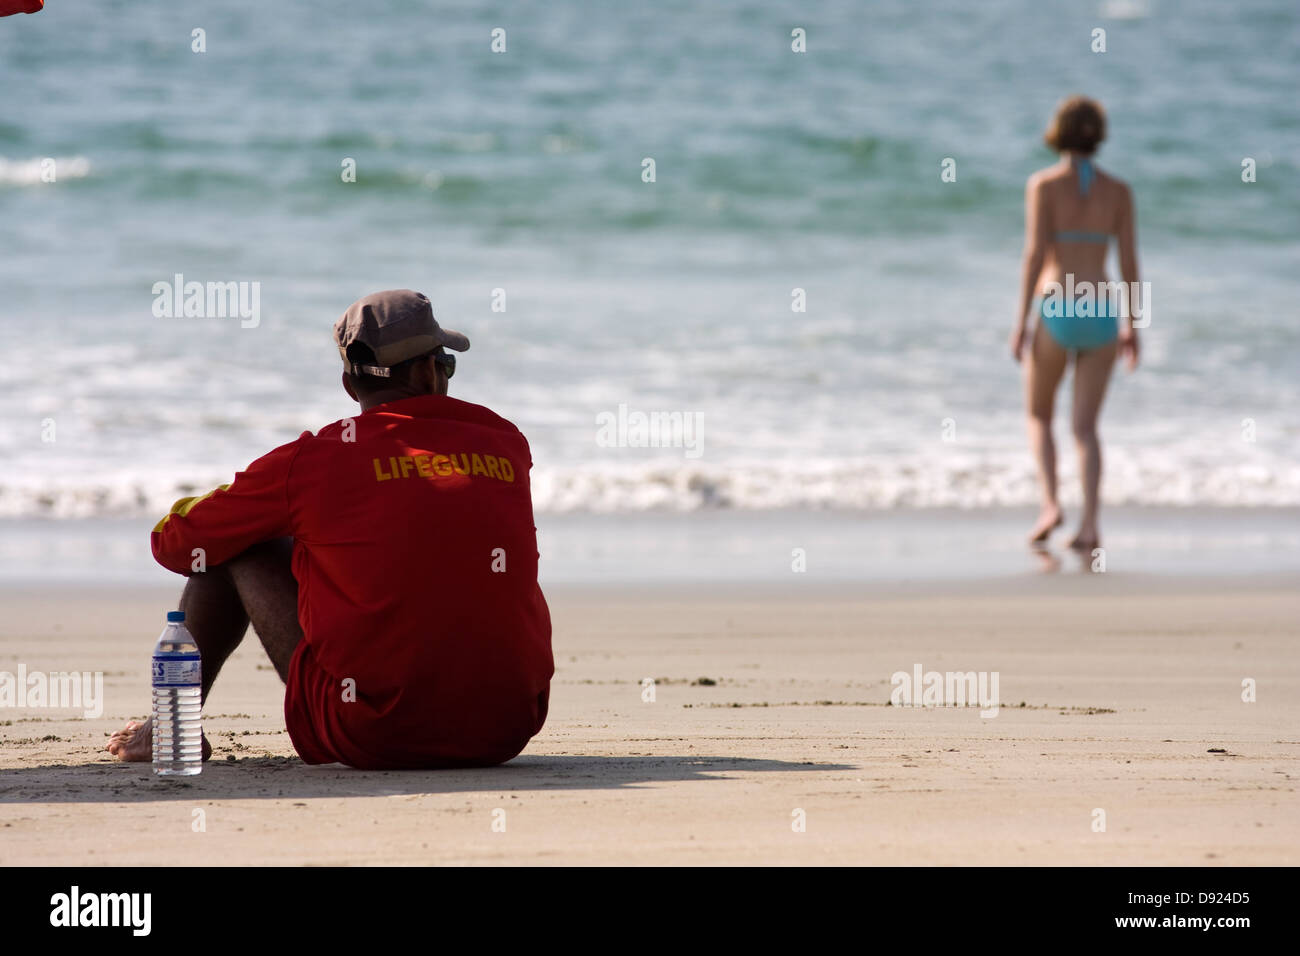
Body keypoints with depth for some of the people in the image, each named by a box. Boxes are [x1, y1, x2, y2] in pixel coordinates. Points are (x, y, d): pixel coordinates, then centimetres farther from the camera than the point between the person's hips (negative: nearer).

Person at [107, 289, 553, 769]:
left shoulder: (314, 459, -4)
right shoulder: (507, 444, 7)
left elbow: (174, 542, 9)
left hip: (373, 737, -3)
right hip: (506, 734, 3)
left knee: (235, 544, 16)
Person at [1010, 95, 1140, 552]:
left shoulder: (1043, 183, -4)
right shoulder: (1118, 190, 5)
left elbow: (1035, 253, -11)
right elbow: (1129, 262, 5)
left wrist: (1021, 321, -9)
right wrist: (1131, 326, 13)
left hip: (1054, 313, -3)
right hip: (1101, 316, 3)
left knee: (1039, 415, 17)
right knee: (1084, 426, 5)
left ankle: (1050, 503, -3)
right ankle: (1090, 524, -11)